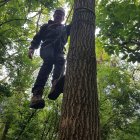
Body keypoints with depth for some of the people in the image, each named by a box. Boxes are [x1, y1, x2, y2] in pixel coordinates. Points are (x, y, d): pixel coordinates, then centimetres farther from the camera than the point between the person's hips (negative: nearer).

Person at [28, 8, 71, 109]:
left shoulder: (65, 28, 38)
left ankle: (56, 84, -63)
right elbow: (37, 38, 20)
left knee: (60, 60, -33)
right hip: (47, 47, -3)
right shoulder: (46, 26, 31)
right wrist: (32, 48, 4)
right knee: (49, 60, -37)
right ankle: (37, 93, -54)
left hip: (58, 51, 3)